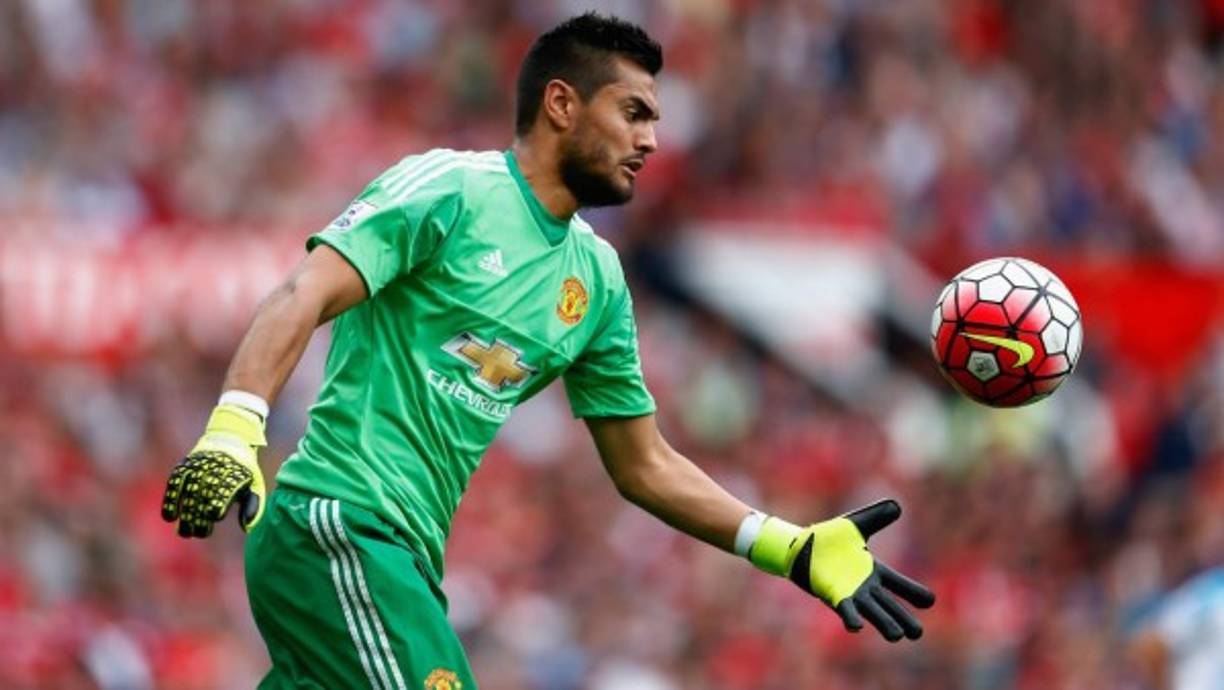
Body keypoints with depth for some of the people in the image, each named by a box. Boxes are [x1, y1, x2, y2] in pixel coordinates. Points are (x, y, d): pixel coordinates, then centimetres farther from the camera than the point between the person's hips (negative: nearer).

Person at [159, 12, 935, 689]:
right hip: (340, 522, -8)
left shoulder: (598, 278, 17)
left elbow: (645, 466, 23)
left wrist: (795, 550, 15)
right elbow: (306, 297, -17)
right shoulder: (449, 188, -5)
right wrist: (233, 429, -33)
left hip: (404, 555, 8)